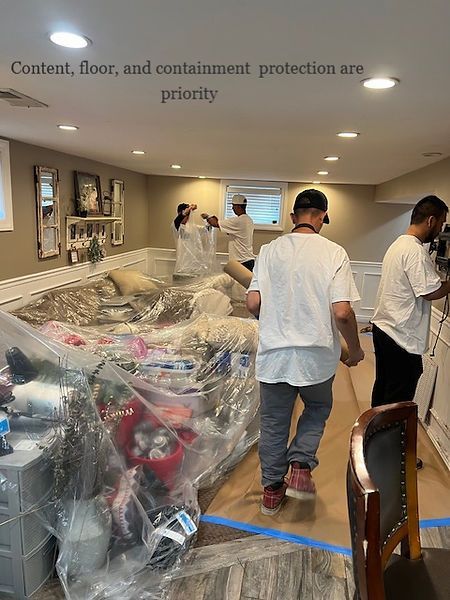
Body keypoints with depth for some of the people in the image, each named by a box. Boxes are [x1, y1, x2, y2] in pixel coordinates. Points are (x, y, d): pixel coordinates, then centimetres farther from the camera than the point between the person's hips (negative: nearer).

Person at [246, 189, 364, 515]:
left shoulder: (269, 250, -2)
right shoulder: (334, 253, -9)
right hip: (318, 355, -1)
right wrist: (355, 349, 1)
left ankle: (272, 490, 31)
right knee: (318, 409, 28)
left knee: (274, 422, 17)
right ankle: (301, 468, 16)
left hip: (274, 353, 2)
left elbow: (253, 303, -5)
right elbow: (342, 312, -16)